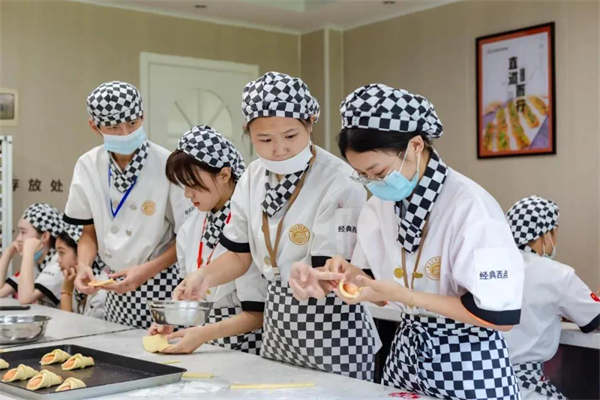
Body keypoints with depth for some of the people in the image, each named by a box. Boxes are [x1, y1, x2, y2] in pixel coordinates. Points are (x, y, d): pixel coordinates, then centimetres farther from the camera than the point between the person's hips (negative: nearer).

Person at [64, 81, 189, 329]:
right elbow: (90, 230, 9)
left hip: (161, 284, -4)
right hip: (117, 288, 4)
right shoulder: (88, 166, -2)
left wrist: (146, 271, -19)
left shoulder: (166, 166, -16)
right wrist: (84, 264, -9)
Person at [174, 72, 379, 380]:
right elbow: (240, 255, 6)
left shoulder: (340, 183, -21)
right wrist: (205, 276, -12)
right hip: (278, 322, 6)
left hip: (332, 331, -6)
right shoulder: (252, 179, -1)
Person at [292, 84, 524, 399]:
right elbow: (382, 284, 7)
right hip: (407, 352, 6)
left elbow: (501, 315, -22)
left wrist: (404, 295, -25)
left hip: (469, 365, -6)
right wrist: (351, 273, -14)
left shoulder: (470, 207, -23)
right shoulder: (379, 205, -2)